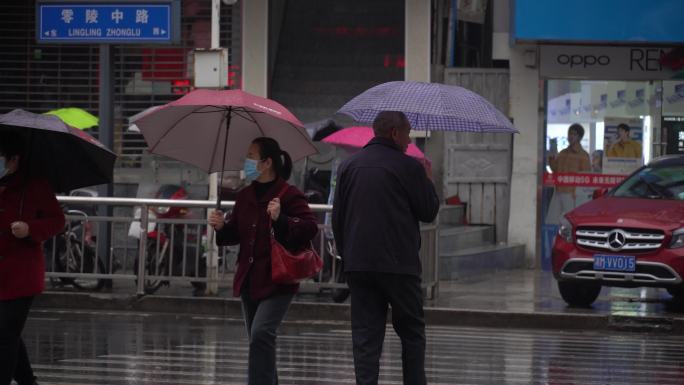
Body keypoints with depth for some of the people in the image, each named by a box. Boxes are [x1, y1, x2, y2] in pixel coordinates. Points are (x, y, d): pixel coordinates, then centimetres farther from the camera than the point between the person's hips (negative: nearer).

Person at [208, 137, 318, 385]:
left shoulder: (289, 195, -11)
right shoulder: (245, 196, 11)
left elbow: (310, 228, -19)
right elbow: (235, 233, 20)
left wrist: (281, 219, -31)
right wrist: (221, 227, 0)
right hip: (249, 279, 8)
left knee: (261, 333, -22)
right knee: (258, 341, 13)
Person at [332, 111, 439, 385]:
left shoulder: (348, 166, 10)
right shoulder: (408, 167, -7)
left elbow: (337, 217, 12)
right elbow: (429, 212, 0)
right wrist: (428, 181, 16)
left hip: (357, 264, 4)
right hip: (399, 265, -4)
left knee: (365, 335, 3)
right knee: (412, 332, 10)